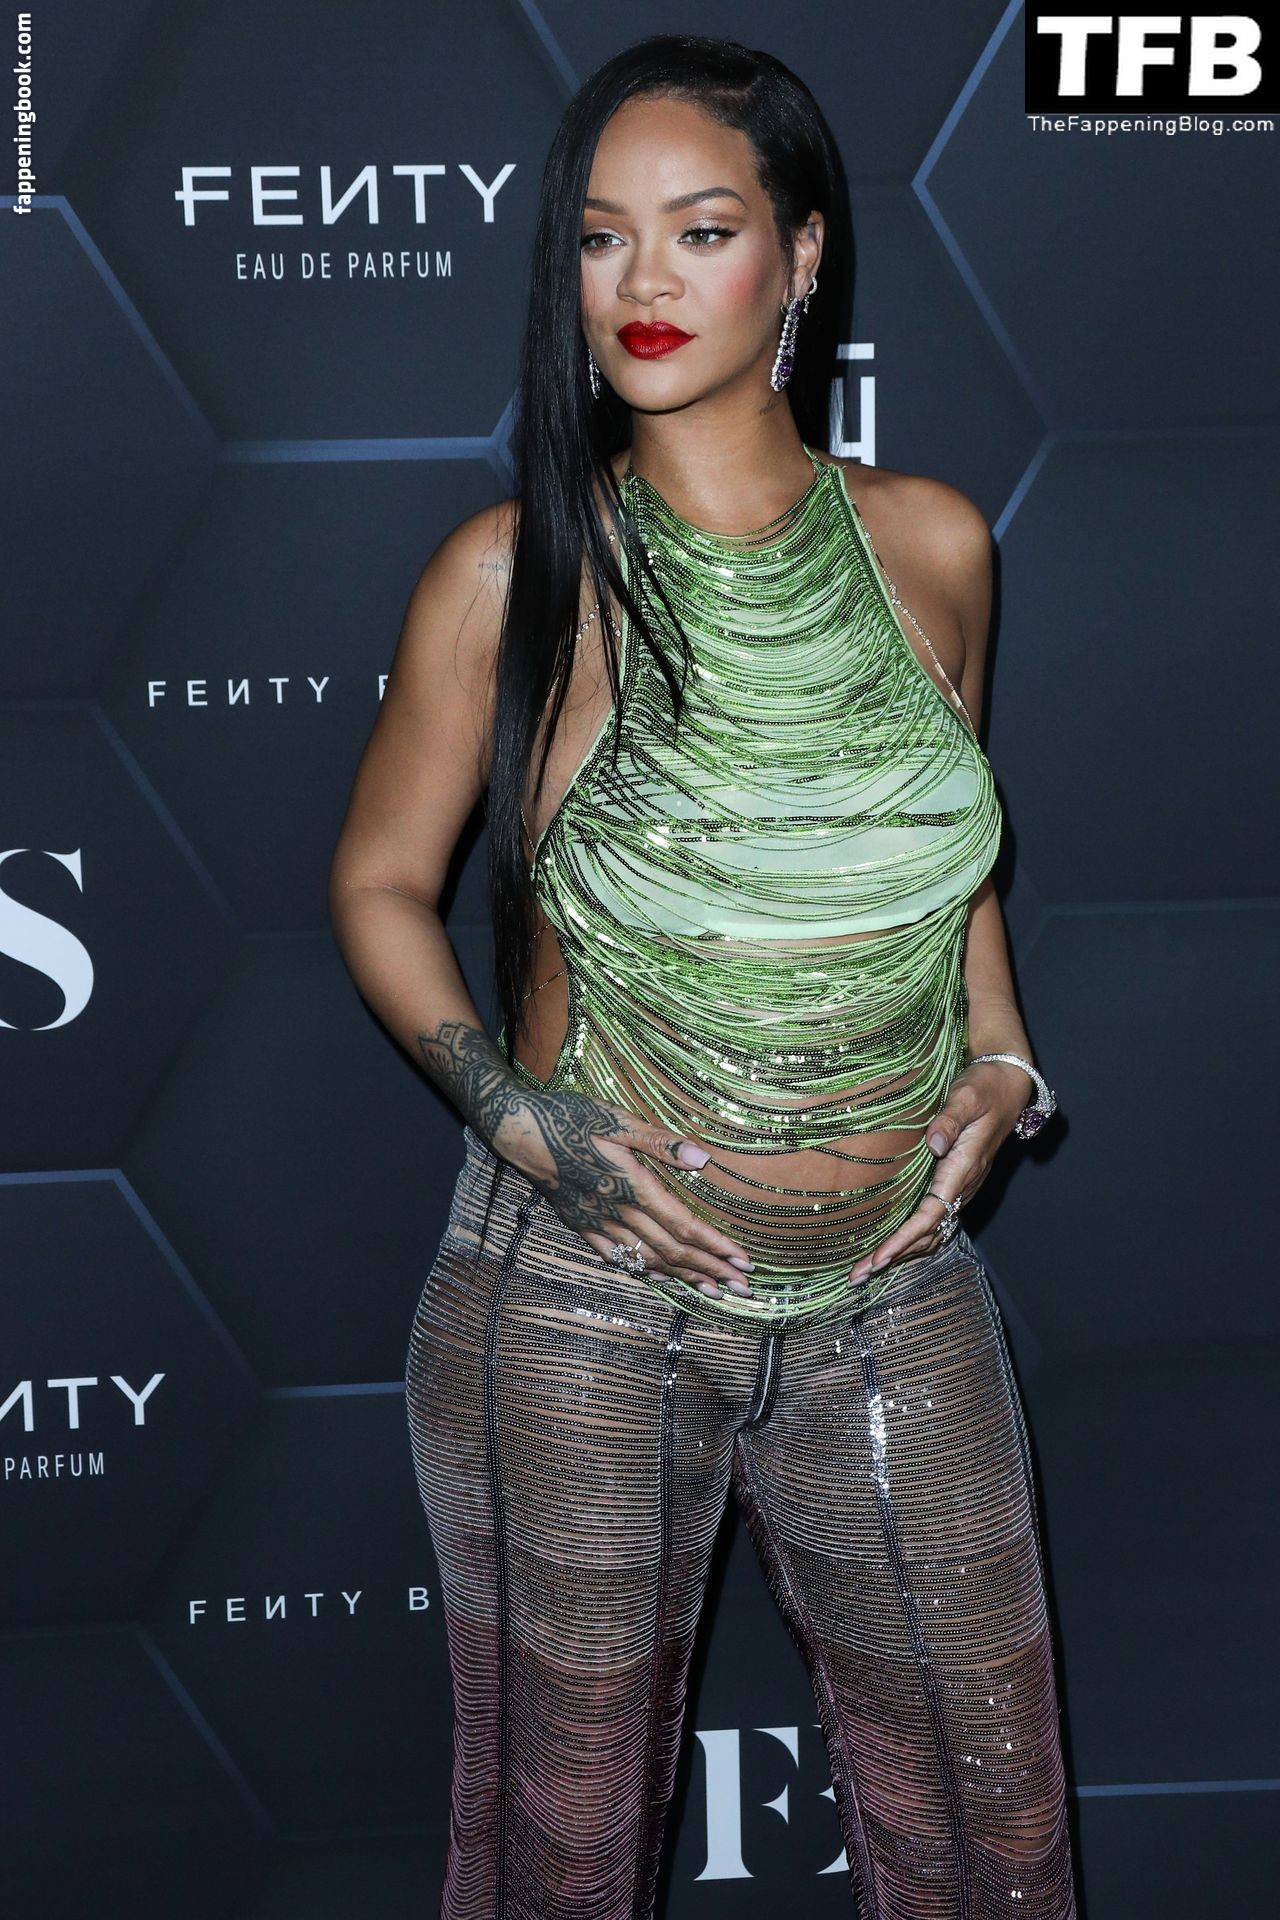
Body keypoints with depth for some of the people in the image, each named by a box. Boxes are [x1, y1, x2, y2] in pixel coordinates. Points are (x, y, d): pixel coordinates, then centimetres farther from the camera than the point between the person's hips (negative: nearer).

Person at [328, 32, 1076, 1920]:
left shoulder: (931, 543, 1)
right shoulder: (517, 570, -9)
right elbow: (381, 881, 1)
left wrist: (999, 1064, 4)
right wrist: (514, 1112, -12)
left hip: (899, 1294, 3)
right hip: (586, 1294, -3)